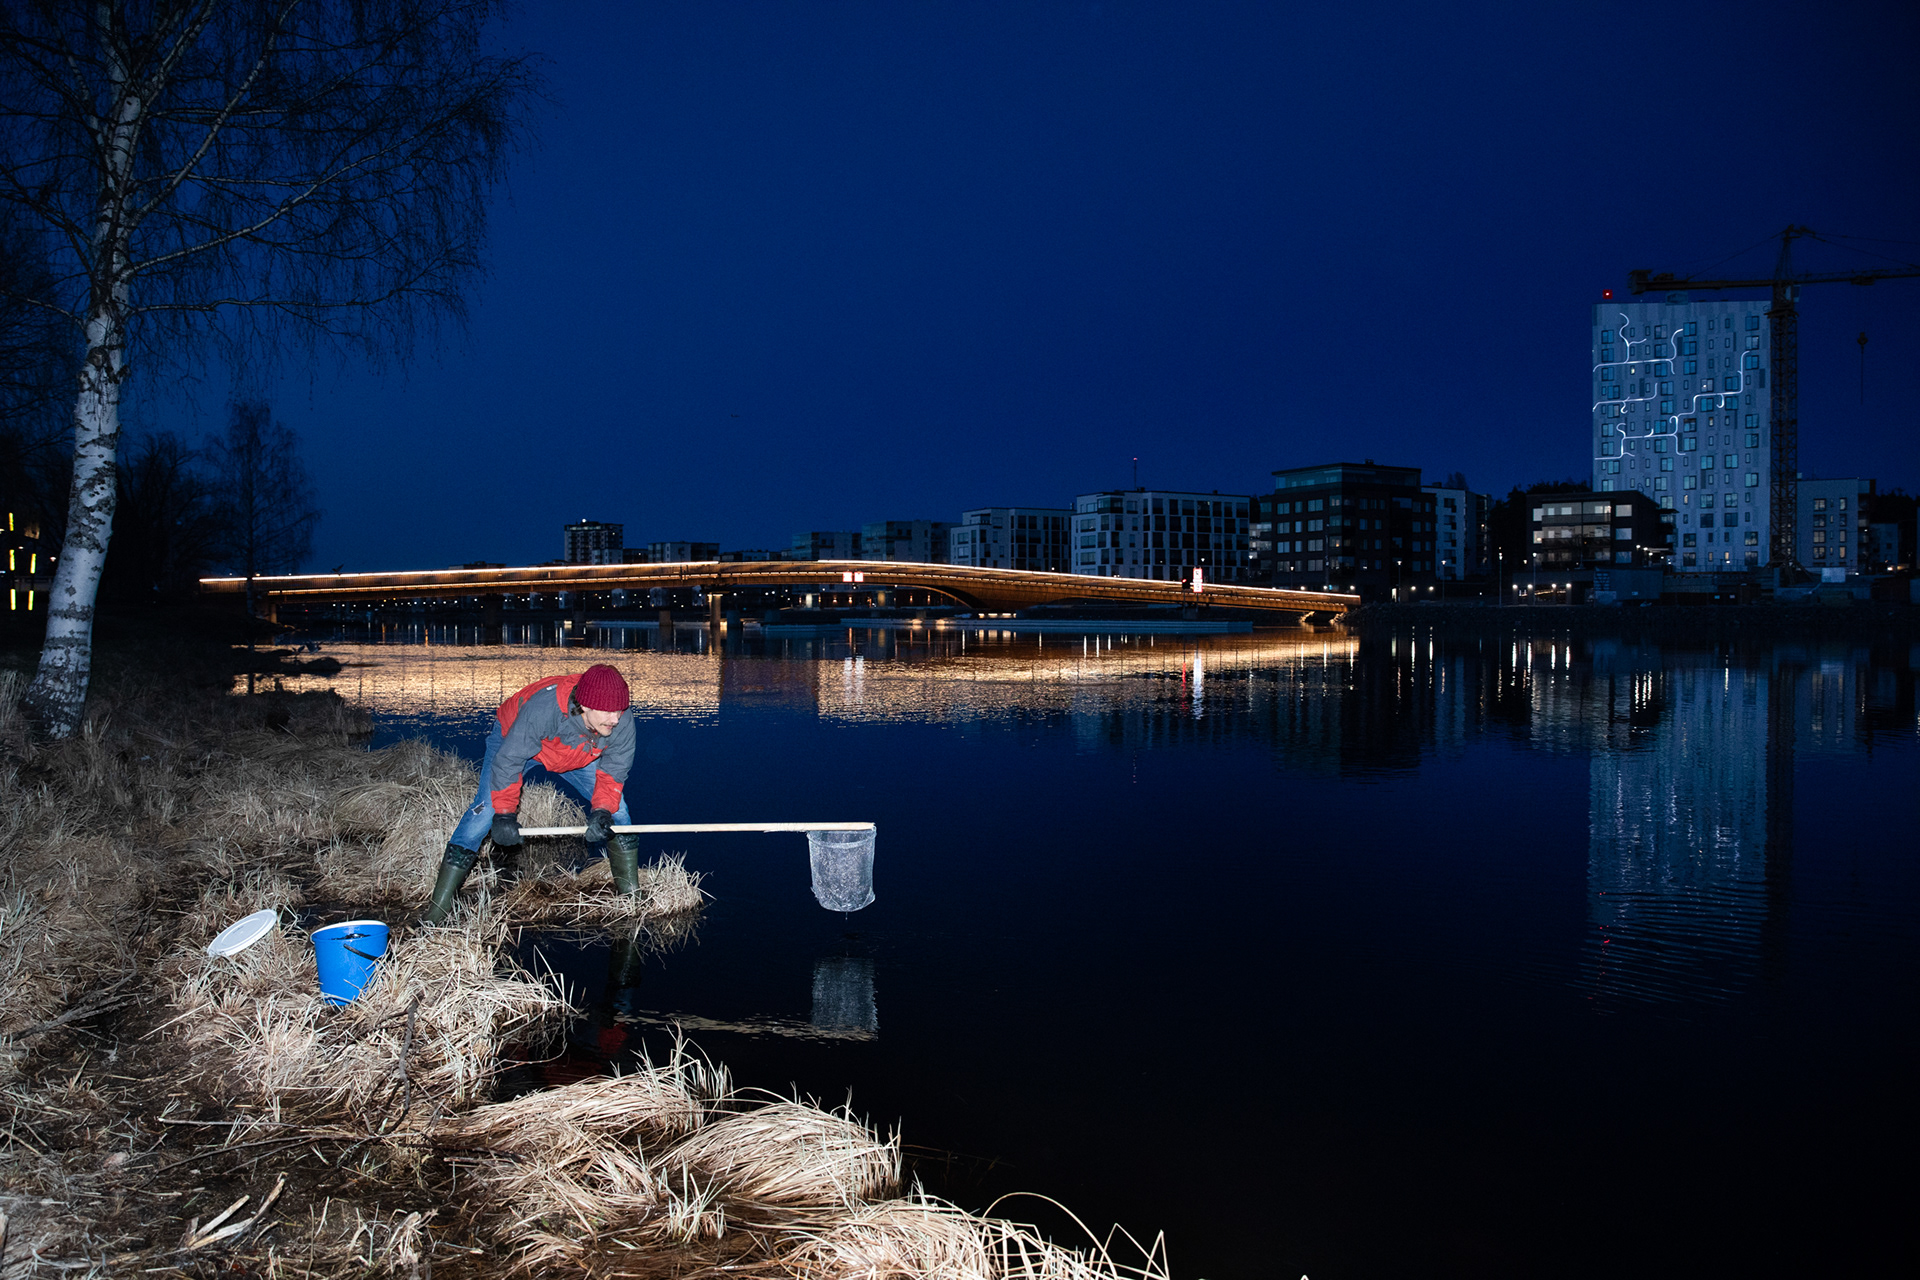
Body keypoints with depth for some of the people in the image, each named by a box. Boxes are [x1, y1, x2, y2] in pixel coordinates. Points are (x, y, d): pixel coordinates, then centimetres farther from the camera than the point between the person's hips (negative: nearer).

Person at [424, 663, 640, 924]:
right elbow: (508, 760, -35)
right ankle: (439, 906, -11)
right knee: (487, 809, -17)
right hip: (513, 739, -4)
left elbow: (612, 771, -18)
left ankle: (631, 894, 12)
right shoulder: (542, 709, -45)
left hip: (577, 754, 4)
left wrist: (602, 809, -34)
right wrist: (504, 812, -36)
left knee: (614, 806, -4)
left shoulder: (622, 723, -31)